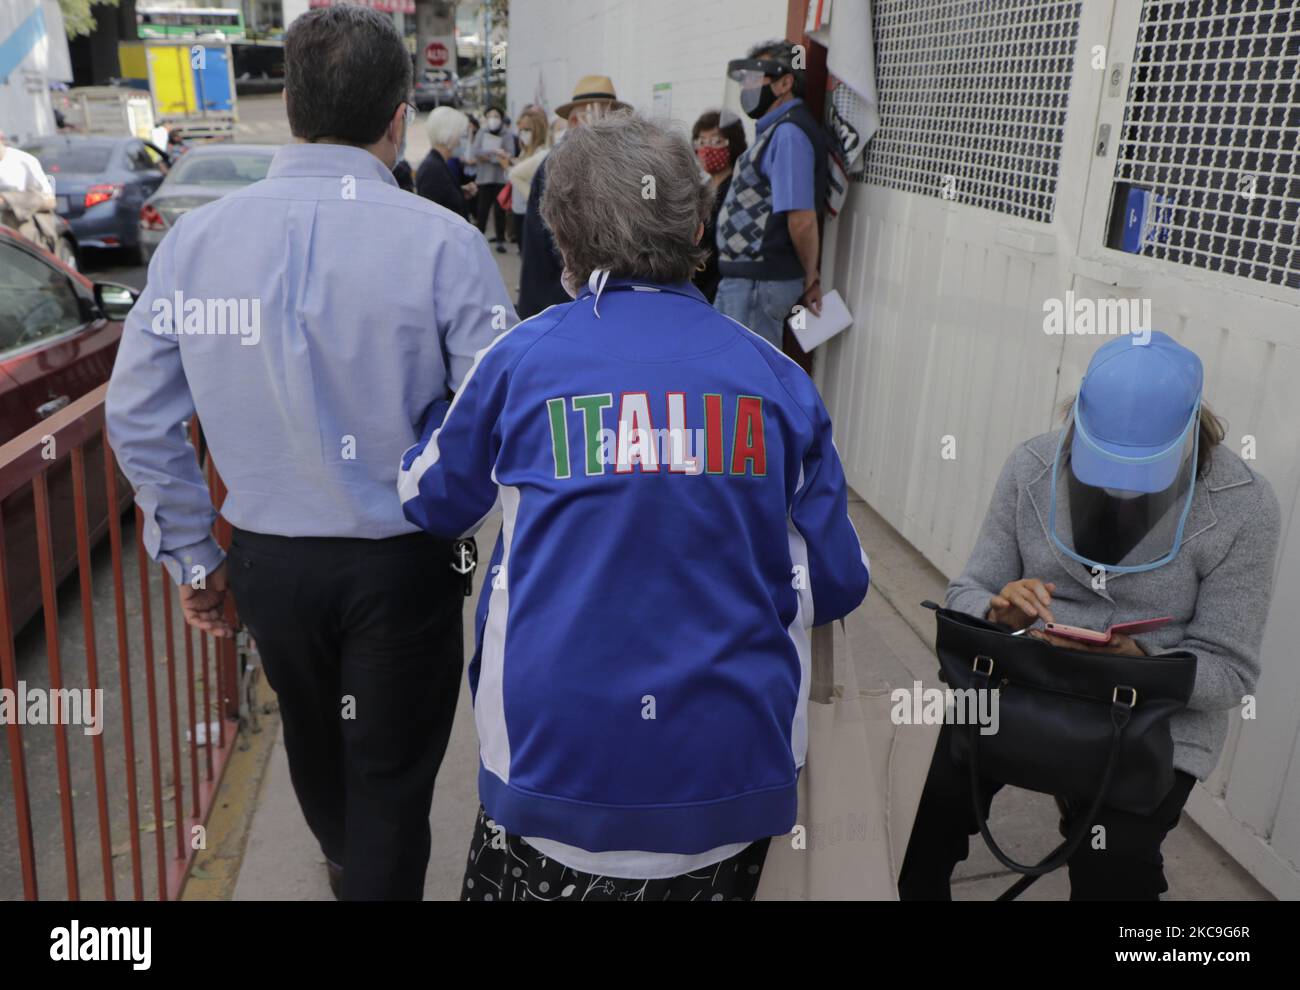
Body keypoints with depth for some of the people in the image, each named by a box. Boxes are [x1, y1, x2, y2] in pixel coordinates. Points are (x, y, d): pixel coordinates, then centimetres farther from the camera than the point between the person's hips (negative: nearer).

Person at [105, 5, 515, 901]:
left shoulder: (195, 239, -5)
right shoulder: (441, 242, -18)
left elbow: (138, 418, 0)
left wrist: (192, 554, 11)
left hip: (268, 559, 5)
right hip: (401, 561, -5)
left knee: (313, 741, 30)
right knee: (390, 775, 14)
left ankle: (345, 862, 60)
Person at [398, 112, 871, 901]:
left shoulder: (521, 359, -9)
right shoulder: (775, 376, -5)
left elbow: (431, 502, 8)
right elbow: (836, 585, 0)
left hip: (556, 770, -1)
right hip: (735, 784, 2)